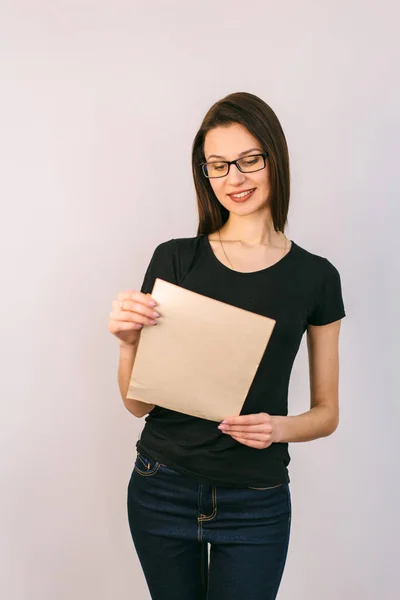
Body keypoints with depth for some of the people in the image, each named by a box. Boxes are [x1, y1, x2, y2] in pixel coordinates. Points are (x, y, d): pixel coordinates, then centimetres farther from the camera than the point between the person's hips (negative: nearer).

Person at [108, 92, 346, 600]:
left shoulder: (315, 276, -2)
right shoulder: (174, 259, -3)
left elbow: (326, 412, 5)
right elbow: (138, 403, -2)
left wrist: (280, 428, -16)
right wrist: (128, 342, -21)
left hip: (256, 504, 0)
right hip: (162, 492, 1)